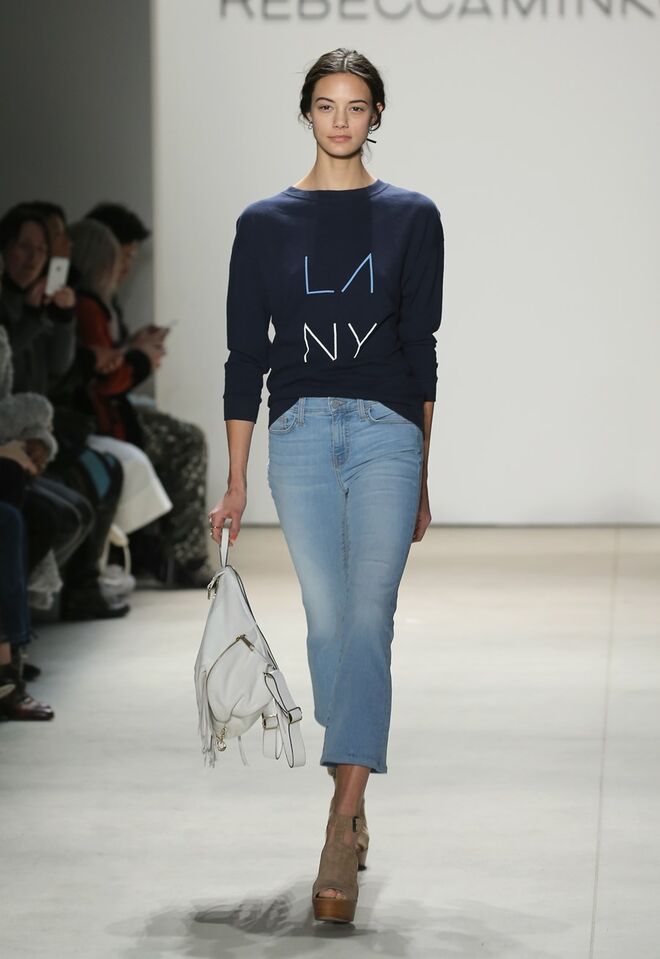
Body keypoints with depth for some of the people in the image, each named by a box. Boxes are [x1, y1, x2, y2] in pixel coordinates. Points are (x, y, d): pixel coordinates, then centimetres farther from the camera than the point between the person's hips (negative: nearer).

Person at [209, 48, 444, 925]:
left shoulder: (411, 218, 6)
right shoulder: (266, 223, 8)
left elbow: (420, 348, 8)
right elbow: (245, 353, 7)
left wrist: (421, 474, 7)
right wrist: (235, 481, 4)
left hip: (386, 432, -2)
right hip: (298, 432, 2)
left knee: (367, 619, -12)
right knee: (328, 619, 6)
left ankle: (342, 835, -19)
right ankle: (353, 807, 20)